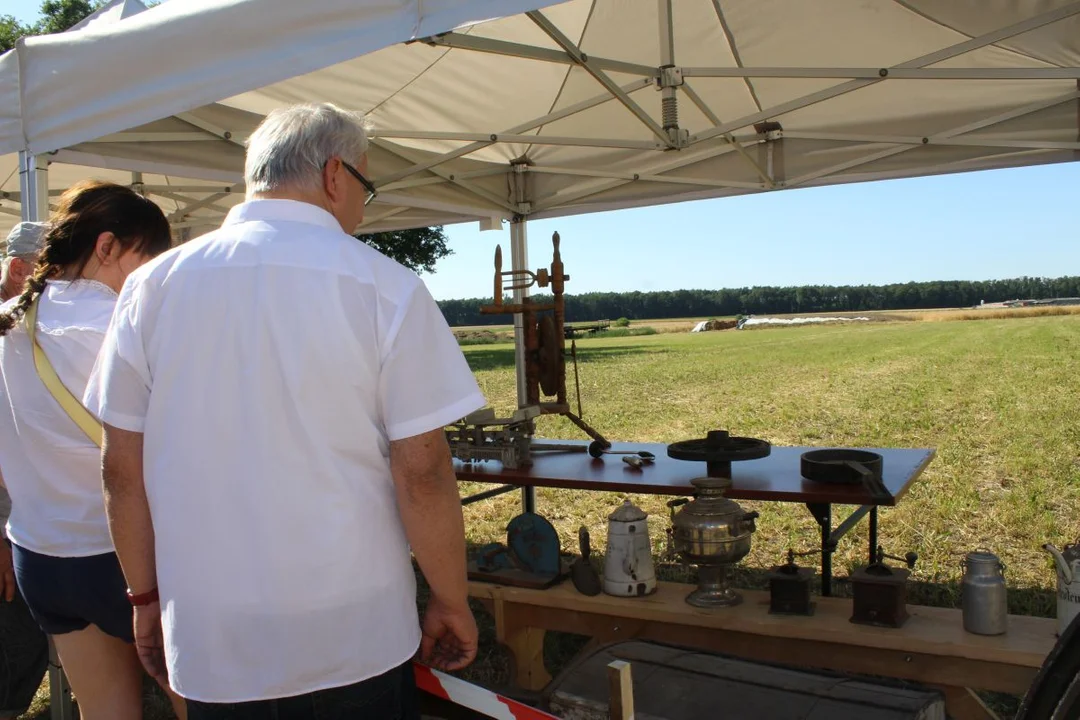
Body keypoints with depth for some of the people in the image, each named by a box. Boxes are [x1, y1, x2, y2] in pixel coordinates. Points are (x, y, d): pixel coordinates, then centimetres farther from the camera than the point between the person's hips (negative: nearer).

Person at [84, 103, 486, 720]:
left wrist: (147, 597, 13)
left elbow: (122, 470, 1)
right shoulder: (385, 288, -13)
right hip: (355, 645, -2)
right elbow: (422, 474, -14)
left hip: (206, 645, 3)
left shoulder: (152, 286, -3)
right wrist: (454, 604, -1)